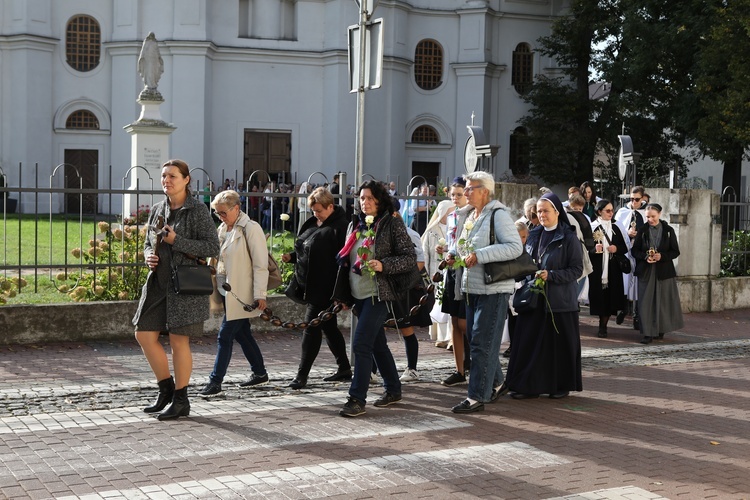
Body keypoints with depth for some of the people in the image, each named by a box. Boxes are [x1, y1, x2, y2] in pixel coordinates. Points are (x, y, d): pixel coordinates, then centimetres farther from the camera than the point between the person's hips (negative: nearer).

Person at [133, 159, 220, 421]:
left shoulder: (197, 210, -7)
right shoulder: (157, 210, 11)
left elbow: (212, 246, -11)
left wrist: (176, 241, -18)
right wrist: (149, 255, -2)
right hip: (159, 282, 7)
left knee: (179, 340, -2)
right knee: (144, 335, 5)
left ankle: (181, 400, 11)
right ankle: (166, 387, 22)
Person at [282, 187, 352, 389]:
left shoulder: (339, 227, -15)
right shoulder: (313, 224, 13)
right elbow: (304, 250, 26)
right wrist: (291, 256, 6)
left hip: (325, 288, -9)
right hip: (310, 285, 9)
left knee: (312, 327, -8)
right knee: (328, 326, 16)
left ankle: (302, 375, -4)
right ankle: (344, 369, 27)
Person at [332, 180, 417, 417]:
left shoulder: (392, 224, -7)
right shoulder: (355, 225, 12)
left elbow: (410, 258, -10)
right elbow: (346, 258, 20)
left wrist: (383, 265, -24)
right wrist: (344, 296, 15)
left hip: (378, 294, -7)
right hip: (358, 295, 7)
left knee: (361, 344, -13)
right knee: (377, 343, 16)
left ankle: (357, 399, -8)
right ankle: (393, 389, 29)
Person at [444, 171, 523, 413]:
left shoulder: (498, 214, -12)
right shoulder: (468, 216, 13)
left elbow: (515, 247, -22)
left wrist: (480, 256, -25)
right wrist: (453, 253, 6)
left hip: (493, 289, -9)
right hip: (472, 287, 9)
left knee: (482, 344, -7)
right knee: (477, 341, 16)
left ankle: (477, 397, -3)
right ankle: (495, 383, 32)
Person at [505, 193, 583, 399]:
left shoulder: (569, 238, -5)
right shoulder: (533, 236, 11)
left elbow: (577, 269, -9)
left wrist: (551, 275, -18)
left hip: (559, 300, -5)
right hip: (534, 299, 5)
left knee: (559, 343, 2)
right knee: (530, 342, 1)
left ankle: (562, 385, 16)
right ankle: (530, 384, 6)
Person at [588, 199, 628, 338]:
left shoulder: (615, 228, 13)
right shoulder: (592, 227, -1)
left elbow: (624, 248, 15)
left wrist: (616, 249, -5)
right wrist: (594, 249, -23)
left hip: (613, 268, 4)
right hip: (597, 268, -4)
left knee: (610, 297, 0)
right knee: (599, 296, -5)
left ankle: (603, 326, 9)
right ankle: (602, 325, 9)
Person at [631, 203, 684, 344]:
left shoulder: (668, 230, 1)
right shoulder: (642, 231, 3)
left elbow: (675, 251, 1)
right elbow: (635, 250, 4)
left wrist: (662, 256, -16)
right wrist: (645, 257, -15)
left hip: (664, 271, 0)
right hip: (645, 271, 0)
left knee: (663, 300, 4)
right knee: (646, 302, -4)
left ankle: (661, 329, 18)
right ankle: (648, 333, -2)